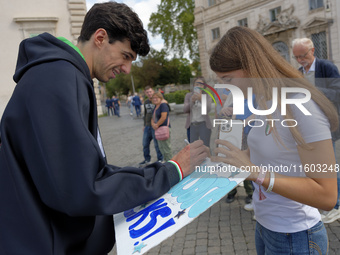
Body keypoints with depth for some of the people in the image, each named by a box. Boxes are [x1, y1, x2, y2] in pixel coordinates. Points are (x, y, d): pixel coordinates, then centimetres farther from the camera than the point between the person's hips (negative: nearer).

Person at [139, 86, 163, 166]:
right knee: (145, 144, 13)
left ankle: (160, 159, 17)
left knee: (157, 144, 1)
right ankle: (147, 159, 29)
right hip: (147, 126, 7)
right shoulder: (146, 102, 11)